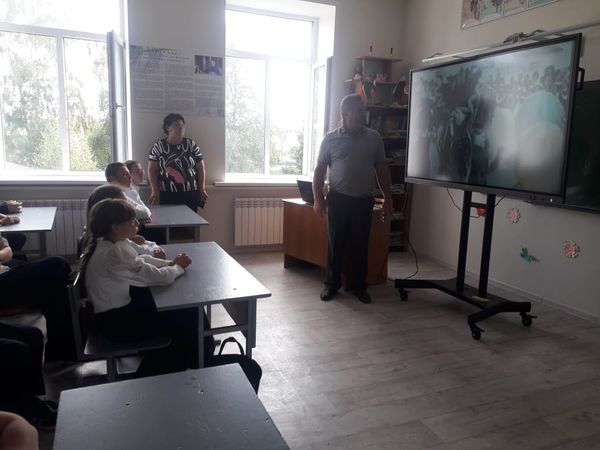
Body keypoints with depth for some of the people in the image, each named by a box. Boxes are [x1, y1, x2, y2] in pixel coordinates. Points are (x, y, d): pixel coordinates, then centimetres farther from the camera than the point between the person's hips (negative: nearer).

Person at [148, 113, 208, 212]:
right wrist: (155, 192, -6)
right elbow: (152, 170, 2)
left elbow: (200, 168, 7)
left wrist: (202, 190, 2)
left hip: (190, 194, 1)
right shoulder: (158, 146, 2)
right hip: (167, 196, -1)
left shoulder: (191, 145, 5)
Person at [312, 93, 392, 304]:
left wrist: (387, 199, 5)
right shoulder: (331, 139, 1)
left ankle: (359, 287, 20)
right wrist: (318, 198, -6)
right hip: (338, 200, -1)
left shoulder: (374, 138, 6)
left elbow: (382, 170, 9)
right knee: (335, 245, 5)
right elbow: (319, 170, 3)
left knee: (361, 246, 7)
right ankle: (332, 285, 19)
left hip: (364, 201, 1)